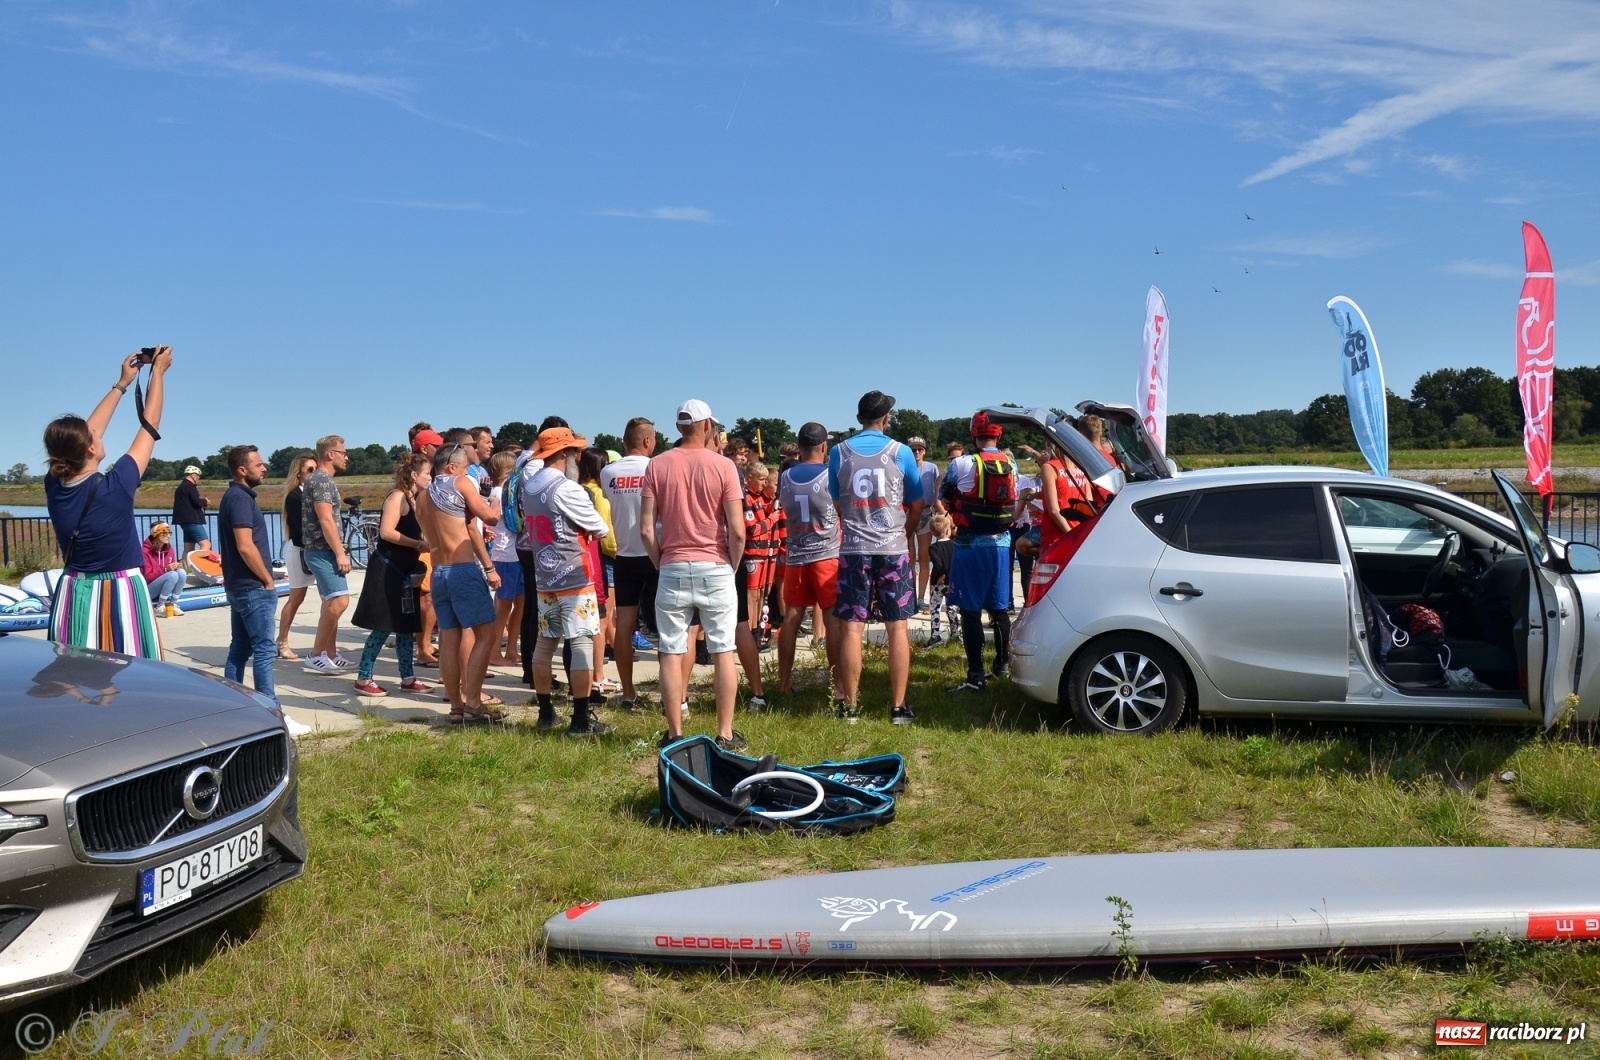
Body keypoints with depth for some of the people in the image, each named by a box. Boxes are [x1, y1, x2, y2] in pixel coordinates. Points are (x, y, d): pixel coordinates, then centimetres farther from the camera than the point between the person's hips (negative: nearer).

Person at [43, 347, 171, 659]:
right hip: (119, 594, -6)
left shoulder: (55, 485, -2)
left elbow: (84, 432, 12)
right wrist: (158, 372, 6)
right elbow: (149, 428, -6)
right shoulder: (114, 487, -17)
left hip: (72, 596, 6)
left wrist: (122, 383, 20)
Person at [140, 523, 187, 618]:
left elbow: (172, 568, 11)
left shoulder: (169, 549, 2)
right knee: (173, 575, -31)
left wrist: (176, 566, -13)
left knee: (181, 572, -22)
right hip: (148, 589, -6)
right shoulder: (146, 551, -15)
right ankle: (159, 608, -20)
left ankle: (173, 605, -12)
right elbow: (147, 577, -16)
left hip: (164, 586, 6)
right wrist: (165, 570, -27)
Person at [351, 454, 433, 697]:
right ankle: (363, 679, 2)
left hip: (404, 571, 9)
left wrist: (426, 545, 3)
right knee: (383, 627, -6)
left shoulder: (414, 500, 14)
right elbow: (386, 532, -22)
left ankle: (407, 678, 18)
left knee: (406, 626, 11)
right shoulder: (397, 496, -12)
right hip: (386, 569, -9)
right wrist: (419, 545, -19)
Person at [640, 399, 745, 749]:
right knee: (723, 652, 6)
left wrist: (660, 563, 11)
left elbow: (646, 528, -2)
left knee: (671, 654, 7)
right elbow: (737, 530, -9)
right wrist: (732, 565, 6)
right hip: (715, 569, -1)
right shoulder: (722, 466, -4)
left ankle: (675, 734, 11)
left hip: (672, 570, 2)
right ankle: (725, 734, 9)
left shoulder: (657, 466, 1)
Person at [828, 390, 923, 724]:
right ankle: (898, 707, 6)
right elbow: (917, 505, 6)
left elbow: (836, 502, 11)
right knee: (897, 628, 4)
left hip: (853, 549, 1)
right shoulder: (900, 452, -1)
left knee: (852, 628, 4)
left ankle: (850, 706, 8)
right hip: (894, 549, -1)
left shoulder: (839, 452, 2)